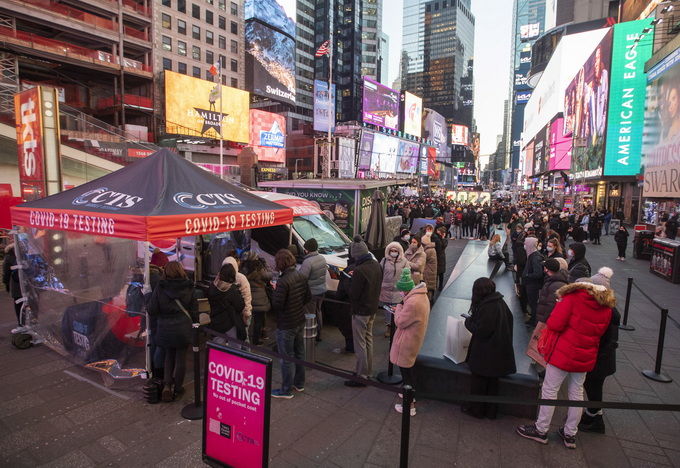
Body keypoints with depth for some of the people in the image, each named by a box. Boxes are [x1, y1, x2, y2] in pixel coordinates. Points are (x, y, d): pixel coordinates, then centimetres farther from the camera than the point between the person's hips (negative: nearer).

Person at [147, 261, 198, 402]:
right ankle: (177, 388, 20)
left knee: (169, 355, 20)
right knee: (181, 356, 11)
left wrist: (162, 318, 13)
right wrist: (192, 324, 12)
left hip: (165, 328, 1)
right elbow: (194, 311, -1)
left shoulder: (160, 288, -7)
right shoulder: (188, 289, -5)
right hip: (183, 328, -1)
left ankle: (167, 385, 9)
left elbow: (152, 310, -6)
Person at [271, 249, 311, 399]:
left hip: (286, 325, -8)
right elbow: (308, 296, 8)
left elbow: (277, 305, -25)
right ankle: (299, 383, 36)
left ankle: (286, 390, 19)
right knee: (299, 353, 20)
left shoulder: (283, 281, -25)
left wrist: (274, 291, -7)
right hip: (300, 321, 8)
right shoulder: (301, 276, 0)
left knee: (287, 357, 5)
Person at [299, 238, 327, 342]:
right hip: (322, 290, 9)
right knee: (318, 311, 23)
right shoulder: (322, 258, 2)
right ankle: (318, 334, 35)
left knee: (310, 314, 6)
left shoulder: (308, 262, -25)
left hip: (311, 292, -8)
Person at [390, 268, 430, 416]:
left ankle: (410, 405, 16)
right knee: (410, 368, 25)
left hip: (407, 343, -10)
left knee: (406, 371, 4)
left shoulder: (412, 302, -32)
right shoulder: (422, 295, 0)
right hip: (415, 339, 10)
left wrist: (399, 307, -7)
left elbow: (400, 322, -21)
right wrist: (401, 310, 2)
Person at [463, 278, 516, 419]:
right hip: (499, 352, 8)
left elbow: (481, 331, -25)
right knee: (492, 382, 21)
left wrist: (468, 321, -7)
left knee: (478, 383, 11)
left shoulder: (486, 307, -25)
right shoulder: (500, 302, 0)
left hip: (485, 353, -8)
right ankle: (491, 411, 34)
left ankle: (476, 409, 26)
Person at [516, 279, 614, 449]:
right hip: (586, 357, 6)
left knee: (550, 390, 7)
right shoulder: (607, 309, 2)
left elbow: (555, 324, -21)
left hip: (564, 354, -6)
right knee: (576, 393, 17)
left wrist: (560, 304, -4)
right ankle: (570, 434, 28)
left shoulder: (573, 297, -17)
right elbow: (599, 333, 12)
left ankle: (541, 430, 18)